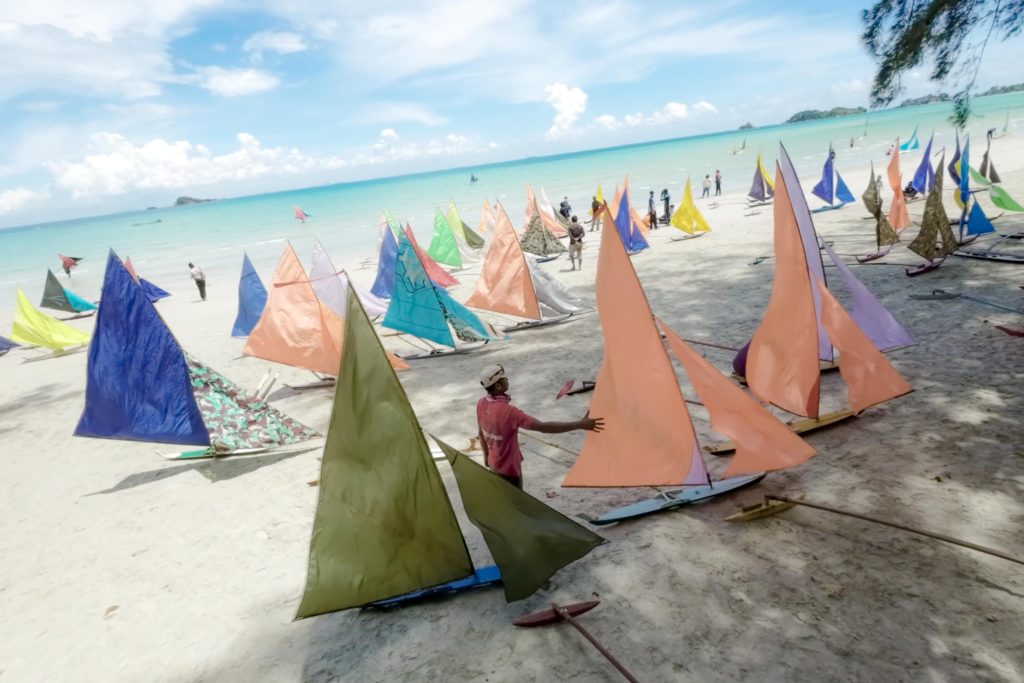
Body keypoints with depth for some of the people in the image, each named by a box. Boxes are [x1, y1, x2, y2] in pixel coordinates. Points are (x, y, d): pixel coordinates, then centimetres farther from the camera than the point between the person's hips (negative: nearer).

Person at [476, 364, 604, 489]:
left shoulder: (481, 404, -10)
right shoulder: (508, 411, -35)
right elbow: (544, 427, -39)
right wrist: (580, 424, -40)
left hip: (494, 464, 8)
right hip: (508, 469, -8)